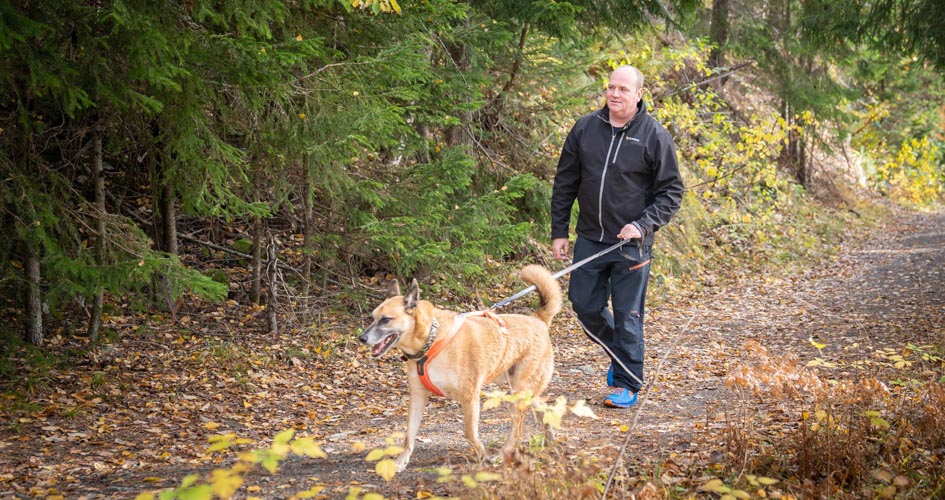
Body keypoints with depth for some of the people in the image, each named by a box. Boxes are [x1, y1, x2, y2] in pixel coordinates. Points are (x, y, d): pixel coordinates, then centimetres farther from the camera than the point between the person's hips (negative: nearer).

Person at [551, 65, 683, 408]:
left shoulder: (655, 136, -6)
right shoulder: (585, 129, 4)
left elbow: (671, 192, -3)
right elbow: (565, 183, 10)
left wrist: (643, 225, -17)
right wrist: (559, 231, 6)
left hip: (631, 243, -4)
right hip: (590, 239, 4)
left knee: (627, 315, 1)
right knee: (584, 305, 9)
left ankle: (627, 385, 13)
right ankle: (619, 354, 34)